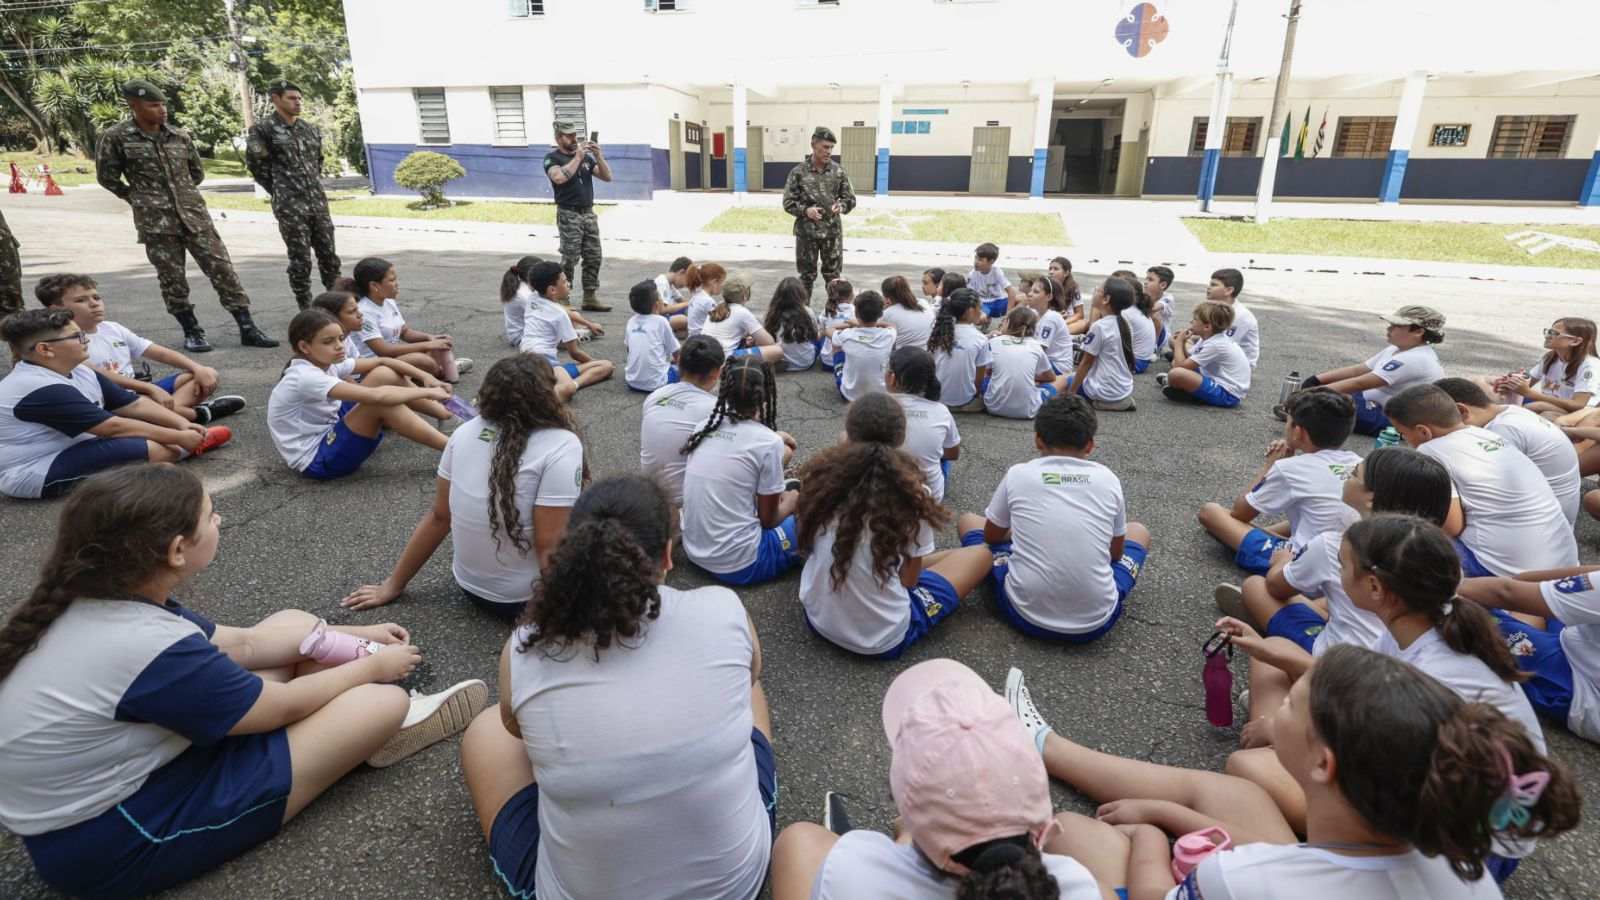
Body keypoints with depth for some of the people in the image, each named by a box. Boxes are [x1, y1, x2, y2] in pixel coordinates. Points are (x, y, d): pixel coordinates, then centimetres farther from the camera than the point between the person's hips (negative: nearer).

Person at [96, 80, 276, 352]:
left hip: (194, 214, 3)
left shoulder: (181, 136, 8)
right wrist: (140, 199, 11)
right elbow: (107, 177, 7)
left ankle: (247, 328, -2)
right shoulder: (115, 137, -2)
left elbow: (197, 172, 22)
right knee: (172, 279, 2)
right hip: (155, 221, -3)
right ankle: (192, 332, 12)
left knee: (222, 268, -3)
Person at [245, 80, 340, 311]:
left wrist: (316, 186, 16)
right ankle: (306, 309, 6)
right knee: (300, 259, -2)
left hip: (319, 202, 5)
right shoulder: (263, 128, -4)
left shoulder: (310, 128, 12)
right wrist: (280, 190, 3)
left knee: (329, 255, 6)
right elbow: (254, 162, 0)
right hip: (290, 205, -5)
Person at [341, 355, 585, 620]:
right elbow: (549, 548, -24)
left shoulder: (465, 433, -2)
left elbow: (439, 517, 4)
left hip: (470, 586, 7)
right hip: (526, 599, -7)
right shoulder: (560, 446, -21)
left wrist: (394, 584, 15)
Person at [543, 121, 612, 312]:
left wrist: (598, 156, -5)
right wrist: (577, 157, -16)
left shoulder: (586, 156, 15)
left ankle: (590, 298, 11)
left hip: (589, 213, 6)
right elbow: (559, 177, -22)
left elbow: (607, 177, 10)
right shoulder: (552, 158, -2)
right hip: (569, 215, -6)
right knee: (569, 259, -7)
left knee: (593, 257, 4)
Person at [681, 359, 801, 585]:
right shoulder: (768, 442, -16)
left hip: (694, 551, 6)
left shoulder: (705, 427, 1)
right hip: (738, 565, -6)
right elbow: (768, 519, -6)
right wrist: (790, 502, 14)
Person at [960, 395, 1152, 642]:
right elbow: (1116, 552, 17)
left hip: (1027, 614, -1)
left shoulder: (1018, 474, -1)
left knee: (968, 520, 21)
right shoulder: (1107, 479, 3)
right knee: (1138, 531, 29)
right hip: (1097, 620, 2)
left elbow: (991, 535, 16)